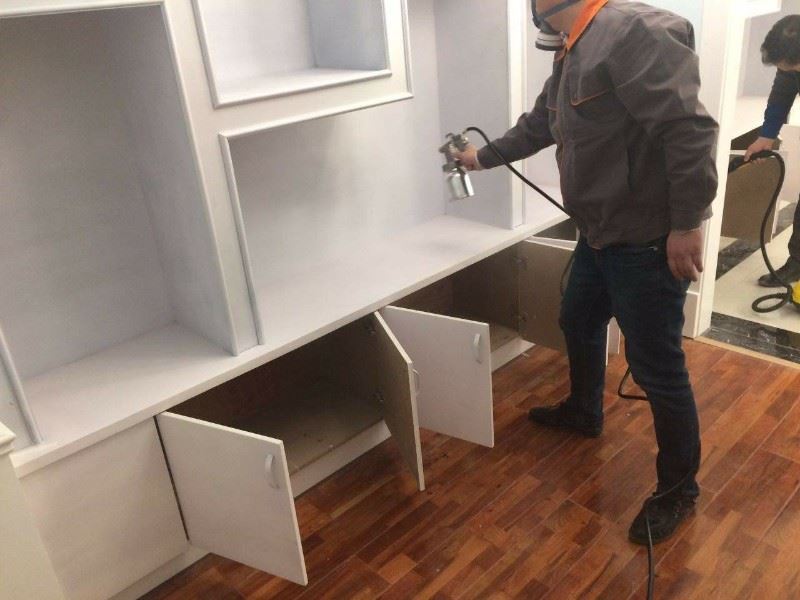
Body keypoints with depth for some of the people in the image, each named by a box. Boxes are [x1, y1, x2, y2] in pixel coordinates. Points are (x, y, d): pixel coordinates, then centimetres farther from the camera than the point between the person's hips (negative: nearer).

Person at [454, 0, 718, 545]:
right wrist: (484, 157, 39)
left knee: (656, 367, 0)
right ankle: (584, 413, 52)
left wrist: (686, 224, -25)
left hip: (649, 241, -10)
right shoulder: (572, 54, 13)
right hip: (601, 235, 10)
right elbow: (538, 124, 28)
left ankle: (678, 488, 21)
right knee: (579, 324, 26)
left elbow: (689, 128, -26)